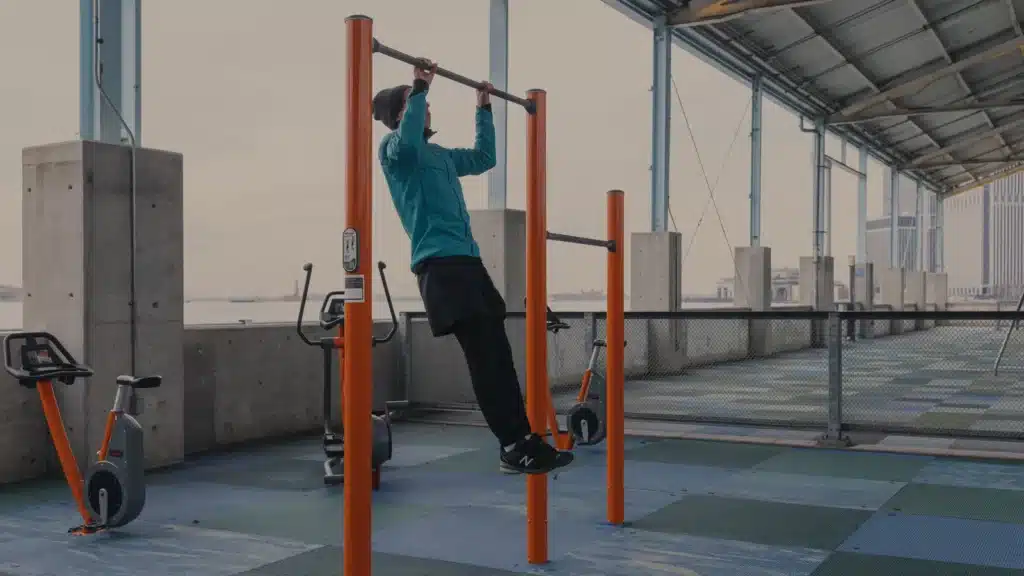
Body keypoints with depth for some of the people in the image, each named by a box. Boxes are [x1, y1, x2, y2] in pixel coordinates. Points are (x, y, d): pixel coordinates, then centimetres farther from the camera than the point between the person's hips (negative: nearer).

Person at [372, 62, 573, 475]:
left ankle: (524, 442, 8)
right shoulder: (394, 149, 0)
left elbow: (484, 157, 38)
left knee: (498, 355, 5)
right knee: (484, 358, -13)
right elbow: (408, 142, -25)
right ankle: (515, 446, -12)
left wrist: (484, 109, 38)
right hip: (439, 263, -9)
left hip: (468, 260, 9)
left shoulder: (439, 155, 25)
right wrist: (420, 88, -21)